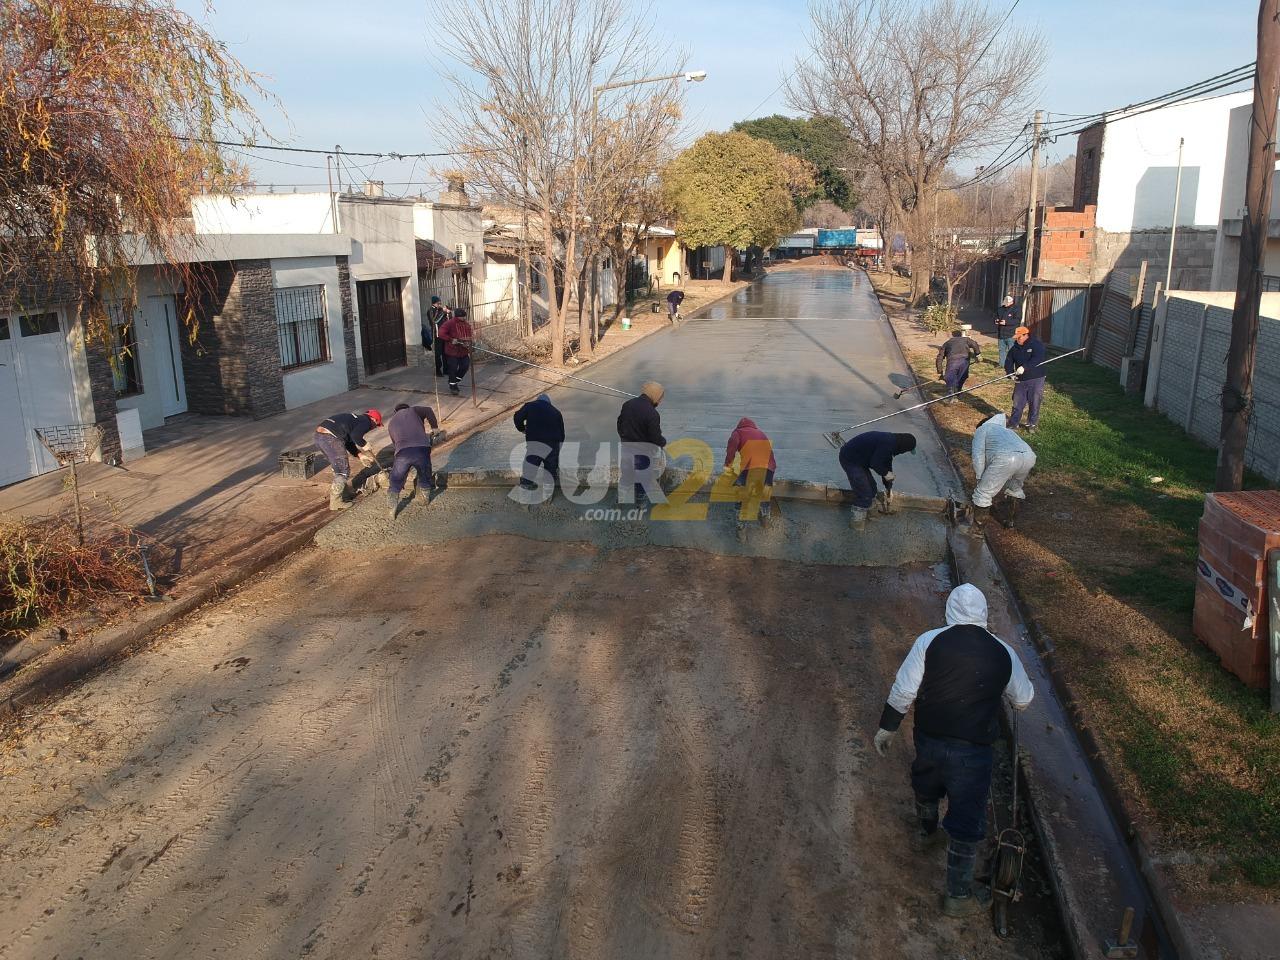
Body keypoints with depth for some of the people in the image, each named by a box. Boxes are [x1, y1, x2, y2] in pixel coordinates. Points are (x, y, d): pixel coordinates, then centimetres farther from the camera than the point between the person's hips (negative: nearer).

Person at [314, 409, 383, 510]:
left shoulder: (355, 419, 28)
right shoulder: (366, 422, 1)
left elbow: (348, 442, 28)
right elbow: (355, 436, -18)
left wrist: (360, 455, 21)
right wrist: (365, 445, -1)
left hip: (319, 435, 10)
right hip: (330, 438, -10)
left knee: (338, 467, 24)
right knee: (343, 471, 1)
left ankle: (345, 493, 36)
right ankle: (335, 502, 5)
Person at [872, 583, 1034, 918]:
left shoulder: (929, 642, -10)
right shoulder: (1003, 653, -5)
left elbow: (903, 691, -9)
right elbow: (1023, 699, 11)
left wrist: (887, 728, 3)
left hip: (929, 740, 2)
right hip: (973, 751, -2)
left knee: (925, 788, 31)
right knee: (967, 823, 11)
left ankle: (927, 833, 58)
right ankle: (958, 896, 21)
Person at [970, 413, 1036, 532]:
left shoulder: (981, 430, 26)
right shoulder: (1005, 430, 45)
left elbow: (978, 454, 9)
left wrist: (979, 478, 14)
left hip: (1005, 459, -7)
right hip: (1029, 456, 7)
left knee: (983, 493, 9)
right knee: (1015, 489, 34)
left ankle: (977, 527, 19)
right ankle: (1009, 521, 43)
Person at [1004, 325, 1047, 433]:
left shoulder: (1037, 345, -10)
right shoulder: (1014, 348, 8)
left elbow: (1037, 359, -25)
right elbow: (1008, 362, 10)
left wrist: (1024, 367, -36)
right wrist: (1011, 373, -9)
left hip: (1036, 380, -4)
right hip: (1020, 380, 4)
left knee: (1034, 403, 4)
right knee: (1017, 403, 4)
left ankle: (1032, 424, 18)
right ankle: (1013, 424, 14)